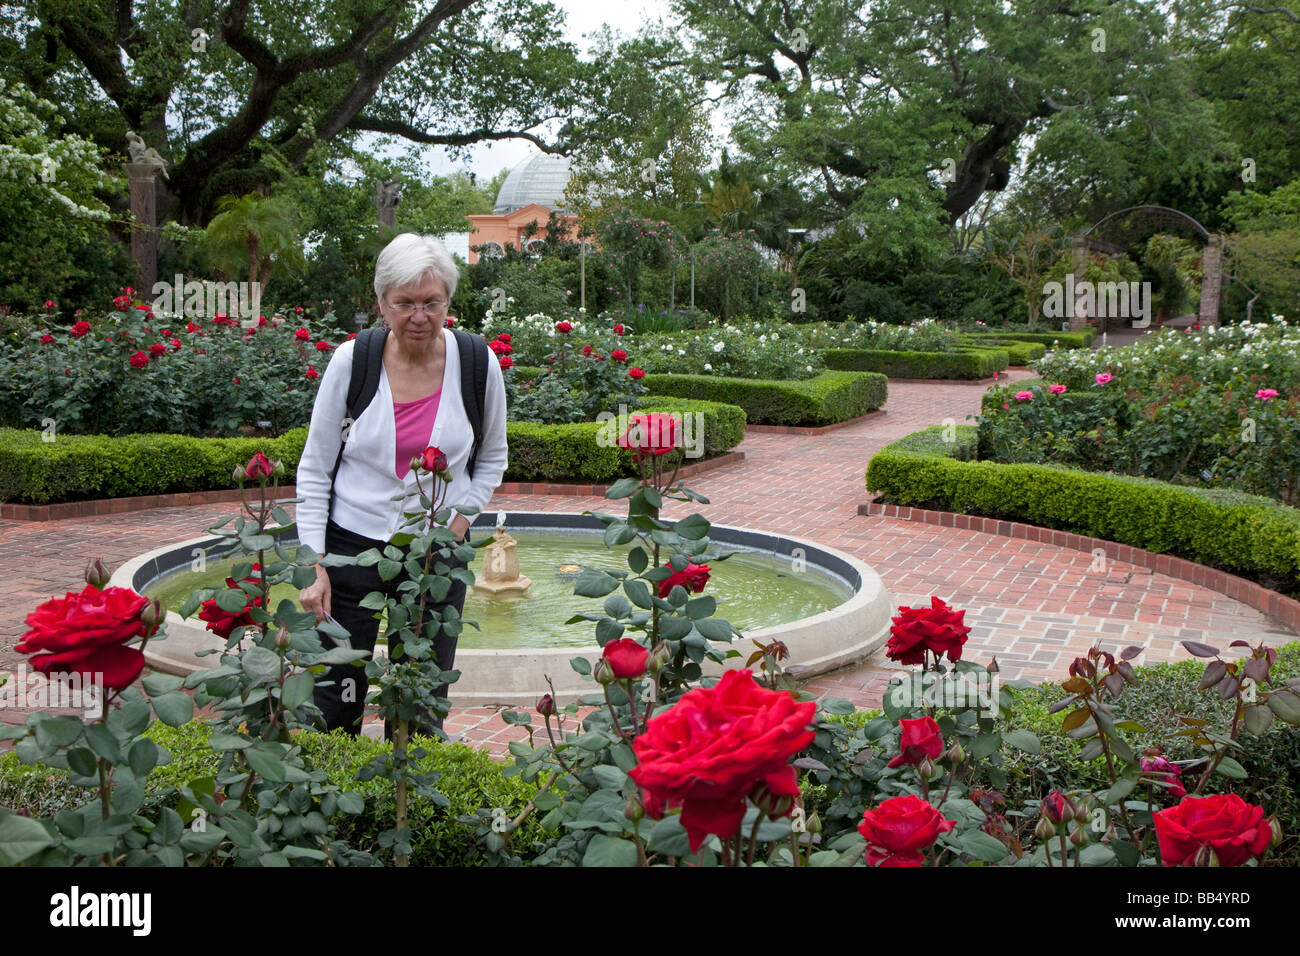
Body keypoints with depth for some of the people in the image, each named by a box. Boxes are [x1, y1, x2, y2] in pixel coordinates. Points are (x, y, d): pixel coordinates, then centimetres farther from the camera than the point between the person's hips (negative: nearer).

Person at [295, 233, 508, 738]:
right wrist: (313, 565, -7)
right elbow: (314, 469, -1)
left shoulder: (477, 364, -6)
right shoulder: (351, 361, -9)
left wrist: (460, 521, -4)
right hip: (351, 545, -1)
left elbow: (492, 458, 11)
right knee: (333, 707, 5)